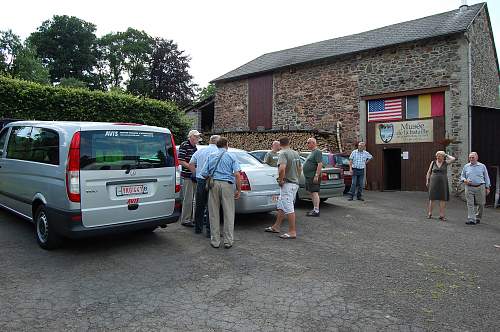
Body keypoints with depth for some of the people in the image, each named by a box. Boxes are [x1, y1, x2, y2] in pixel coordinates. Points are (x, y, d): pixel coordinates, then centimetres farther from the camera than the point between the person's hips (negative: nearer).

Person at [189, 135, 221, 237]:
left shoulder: (200, 151, 9)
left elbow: (191, 164, 12)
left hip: (200, 180, 5)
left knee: (199, 206, 16)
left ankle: (198, 228, 27)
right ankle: (210, 230, 6)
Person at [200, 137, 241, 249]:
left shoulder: (211, 157, 12)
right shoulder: (231, 157, 5)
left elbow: (204, 174, 6)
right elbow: (237, 174, -7)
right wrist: (238, 190, -2)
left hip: (214, 184, 2)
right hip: (227, 185, -2)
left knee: (214, 214, 9)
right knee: (229, 214, 6)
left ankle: (215, 241, 14)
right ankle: (228, 241, 9)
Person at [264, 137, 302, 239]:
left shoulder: (283, 153, -15)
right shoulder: (296, 153, 13)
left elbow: (282, 167, -31)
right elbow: (300, 168, 22)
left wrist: (281, 179, -19)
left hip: (287, 184, -9)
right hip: (295, 183, 9)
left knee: (288, 208, -4)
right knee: (281, 206, 17)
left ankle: (292, 232, 2)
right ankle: (276, 227, 26)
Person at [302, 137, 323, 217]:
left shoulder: (317, 152, -12)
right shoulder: (312, 152, 20)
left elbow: (320, 164, -21)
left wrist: (316, 176, -25)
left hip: (313, 177, -11)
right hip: (309, 177, 11)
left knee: (314, 193, -10)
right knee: (311, 193, 13)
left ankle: (316, 211, -9)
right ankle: (314, 209, 21)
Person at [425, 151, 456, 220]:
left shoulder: (445, 163, 4)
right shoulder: (433, 162, 5)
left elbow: (453, 159, -13)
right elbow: (429, 172, 9)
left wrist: (446, 155, 2)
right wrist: (427, 181, 2)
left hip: (443, 183, 0)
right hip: (434, 182, 0)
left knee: (443, 199, 0)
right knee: (432, 198, 3)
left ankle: (441, 215, 4)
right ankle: (429, 213, 13)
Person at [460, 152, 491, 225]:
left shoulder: (482, 166, 7)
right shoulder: (466, 166, 10)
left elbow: (486, 177, 10)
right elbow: (462, 176, 15)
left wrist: (487, 187, 5)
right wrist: (464, 180, -8)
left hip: (480, 187, 0)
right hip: (469, 187, 0)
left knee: (481, 204, 6)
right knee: (470, 204, -5)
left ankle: (478, 218, 24)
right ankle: (471, 219, -5)